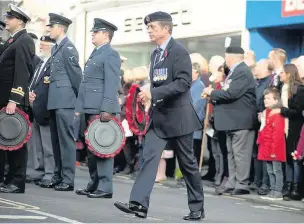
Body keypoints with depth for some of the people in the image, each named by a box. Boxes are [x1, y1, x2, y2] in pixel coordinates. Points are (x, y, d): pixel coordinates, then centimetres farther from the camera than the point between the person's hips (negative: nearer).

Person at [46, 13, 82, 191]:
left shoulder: (68, 48, -11)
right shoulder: (56, 48, 17)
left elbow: (76, 75, -12)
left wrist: (81, 99, -8)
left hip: (65, 100, -9)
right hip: (55, 101, 9)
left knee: (66, 139, -7)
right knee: (56, 140, 12)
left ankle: (68, 179, -5)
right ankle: (58, 176, 18)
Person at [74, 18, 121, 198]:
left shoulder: (111, 54, -8)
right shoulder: (95, 54, 22)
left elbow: (112, 84, -16)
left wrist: (106, 109, -22)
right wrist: (79, 107, 19)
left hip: (102, 109, -10)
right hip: (90, 109, 10)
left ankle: (105, 188, -7)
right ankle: (94, 184, 20)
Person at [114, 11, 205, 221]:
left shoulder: (179, 51, -13)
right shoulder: (156, 54, 12)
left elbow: (184, 82, -22)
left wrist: (153, 94, -26)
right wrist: (150, 101, 9)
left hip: (178, 116, -7)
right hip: (159, 117, 7)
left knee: (188, 163, 4)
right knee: (149, 157, -8)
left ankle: (197, 208, 17)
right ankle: (139, 203, -16)